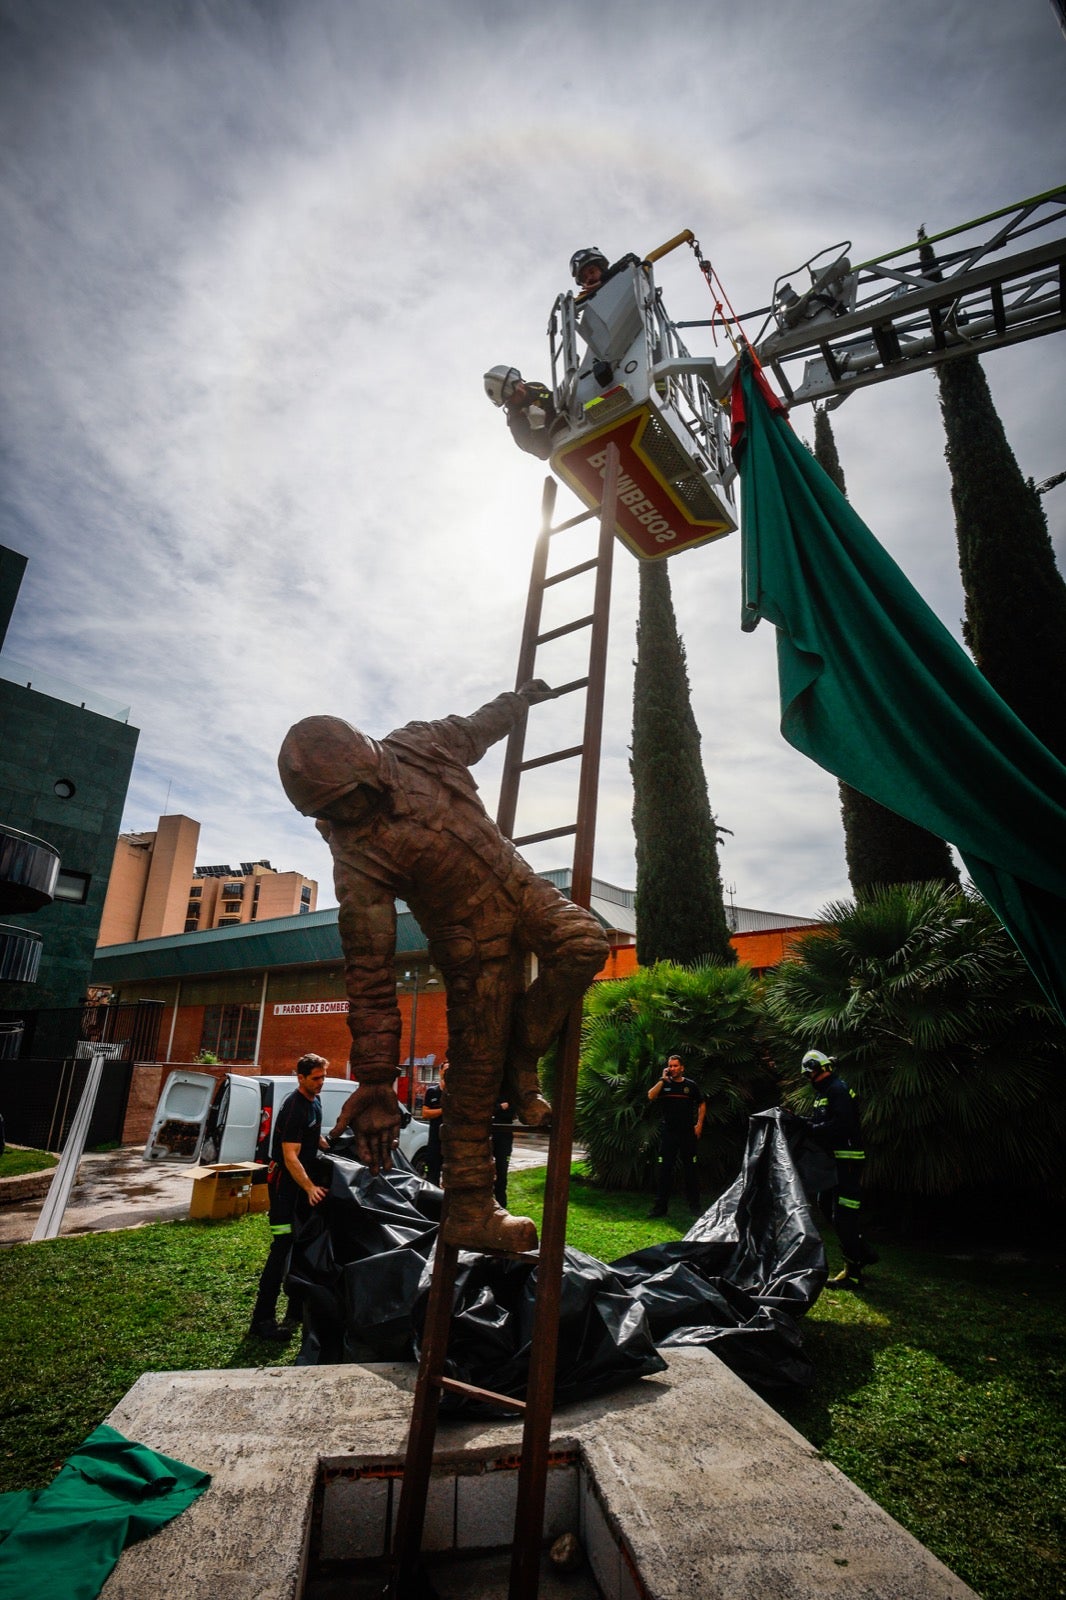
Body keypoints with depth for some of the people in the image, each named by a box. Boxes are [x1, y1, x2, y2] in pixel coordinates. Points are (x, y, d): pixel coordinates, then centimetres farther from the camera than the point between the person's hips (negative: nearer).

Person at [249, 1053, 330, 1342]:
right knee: (283, 1246, -11)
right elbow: (291, 1157, -30)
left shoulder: (315, 1102, 5)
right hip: (285, 1181, -9)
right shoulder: (293, 1109, -25)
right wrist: (310, 1188, -39)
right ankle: (262, 1318, -3)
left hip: (305, 1179, 9)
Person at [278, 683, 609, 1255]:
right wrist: (374, 1079, -23)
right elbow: (369, 975, -23)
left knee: (583, 942, -23)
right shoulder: (356, 858, -23)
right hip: (472, 939, -4)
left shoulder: (416, 747, -11)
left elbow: (475, 728, 14)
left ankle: (520, 1060, -2)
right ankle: (468, 1210, 13)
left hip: (520, 887, 5)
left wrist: (519, 699, 28)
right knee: (476, 1070, -5)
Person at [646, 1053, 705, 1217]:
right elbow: (651, 1096, -15)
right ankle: (660, 1206, 8)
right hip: (668, 1134, 0)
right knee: (664, 1170, 1)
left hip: (688, 1133, 0)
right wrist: (663, 1079, -15)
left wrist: (699, 1124, 2)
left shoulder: (691, 1085, 3)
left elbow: (702, 1104, 11)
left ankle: (694, 1205, 19)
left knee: (690, 1170, 7)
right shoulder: (663, 1084, 3)